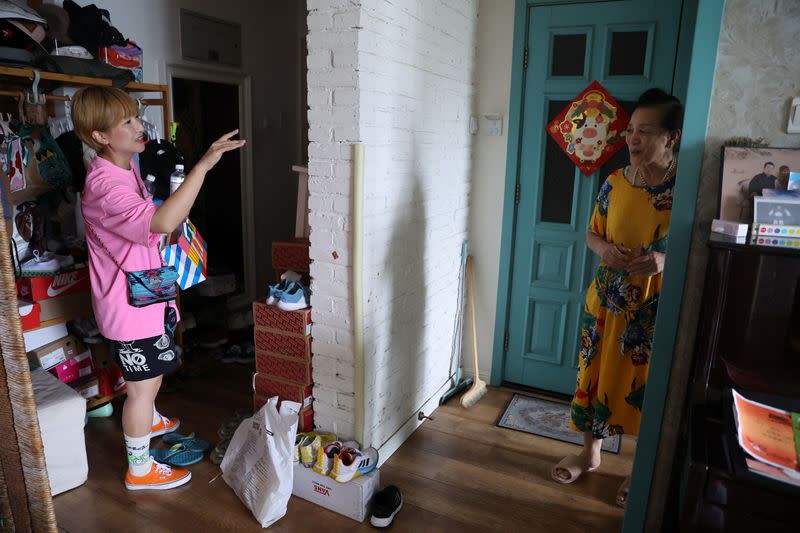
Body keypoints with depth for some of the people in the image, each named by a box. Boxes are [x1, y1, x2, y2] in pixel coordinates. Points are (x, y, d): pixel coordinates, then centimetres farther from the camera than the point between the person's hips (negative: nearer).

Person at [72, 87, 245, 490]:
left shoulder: (125, 167, 6)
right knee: (143, 386, 6)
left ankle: (148, 421, 55)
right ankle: (140, 469, 25)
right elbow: (163, 222, -47)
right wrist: (204, 164, -46)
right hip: (129, 304, -10)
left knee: (155, 368, 29)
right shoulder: (105, 185, -28)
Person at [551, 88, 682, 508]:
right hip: (607, 300, 4)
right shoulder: (615, 182, -1)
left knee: (648, 386, 10)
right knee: (597, 375, 14)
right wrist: (603, 248, -14)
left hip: (657, 307, -3)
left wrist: (666, 260, -26)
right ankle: (591, 452, 37)